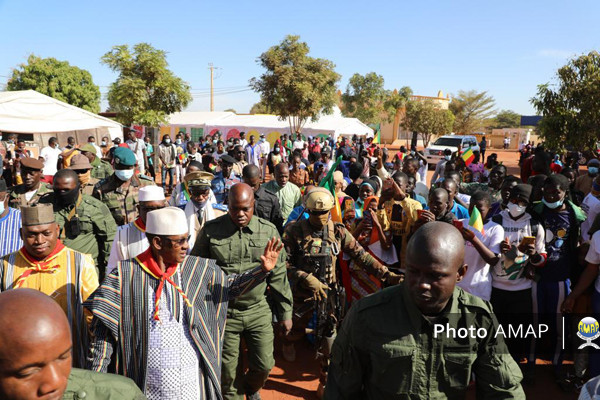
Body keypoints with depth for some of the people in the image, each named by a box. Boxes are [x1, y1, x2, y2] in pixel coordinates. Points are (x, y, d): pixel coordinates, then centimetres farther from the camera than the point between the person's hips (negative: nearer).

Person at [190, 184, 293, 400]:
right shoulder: (210, 230, -7)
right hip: (223, 312, -1)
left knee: (264, 365, 10)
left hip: (259, 311, 1)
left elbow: (278, 275, 2)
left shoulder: (268, 230, -4)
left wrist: (285, 312, 4)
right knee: (228, 371, 10)